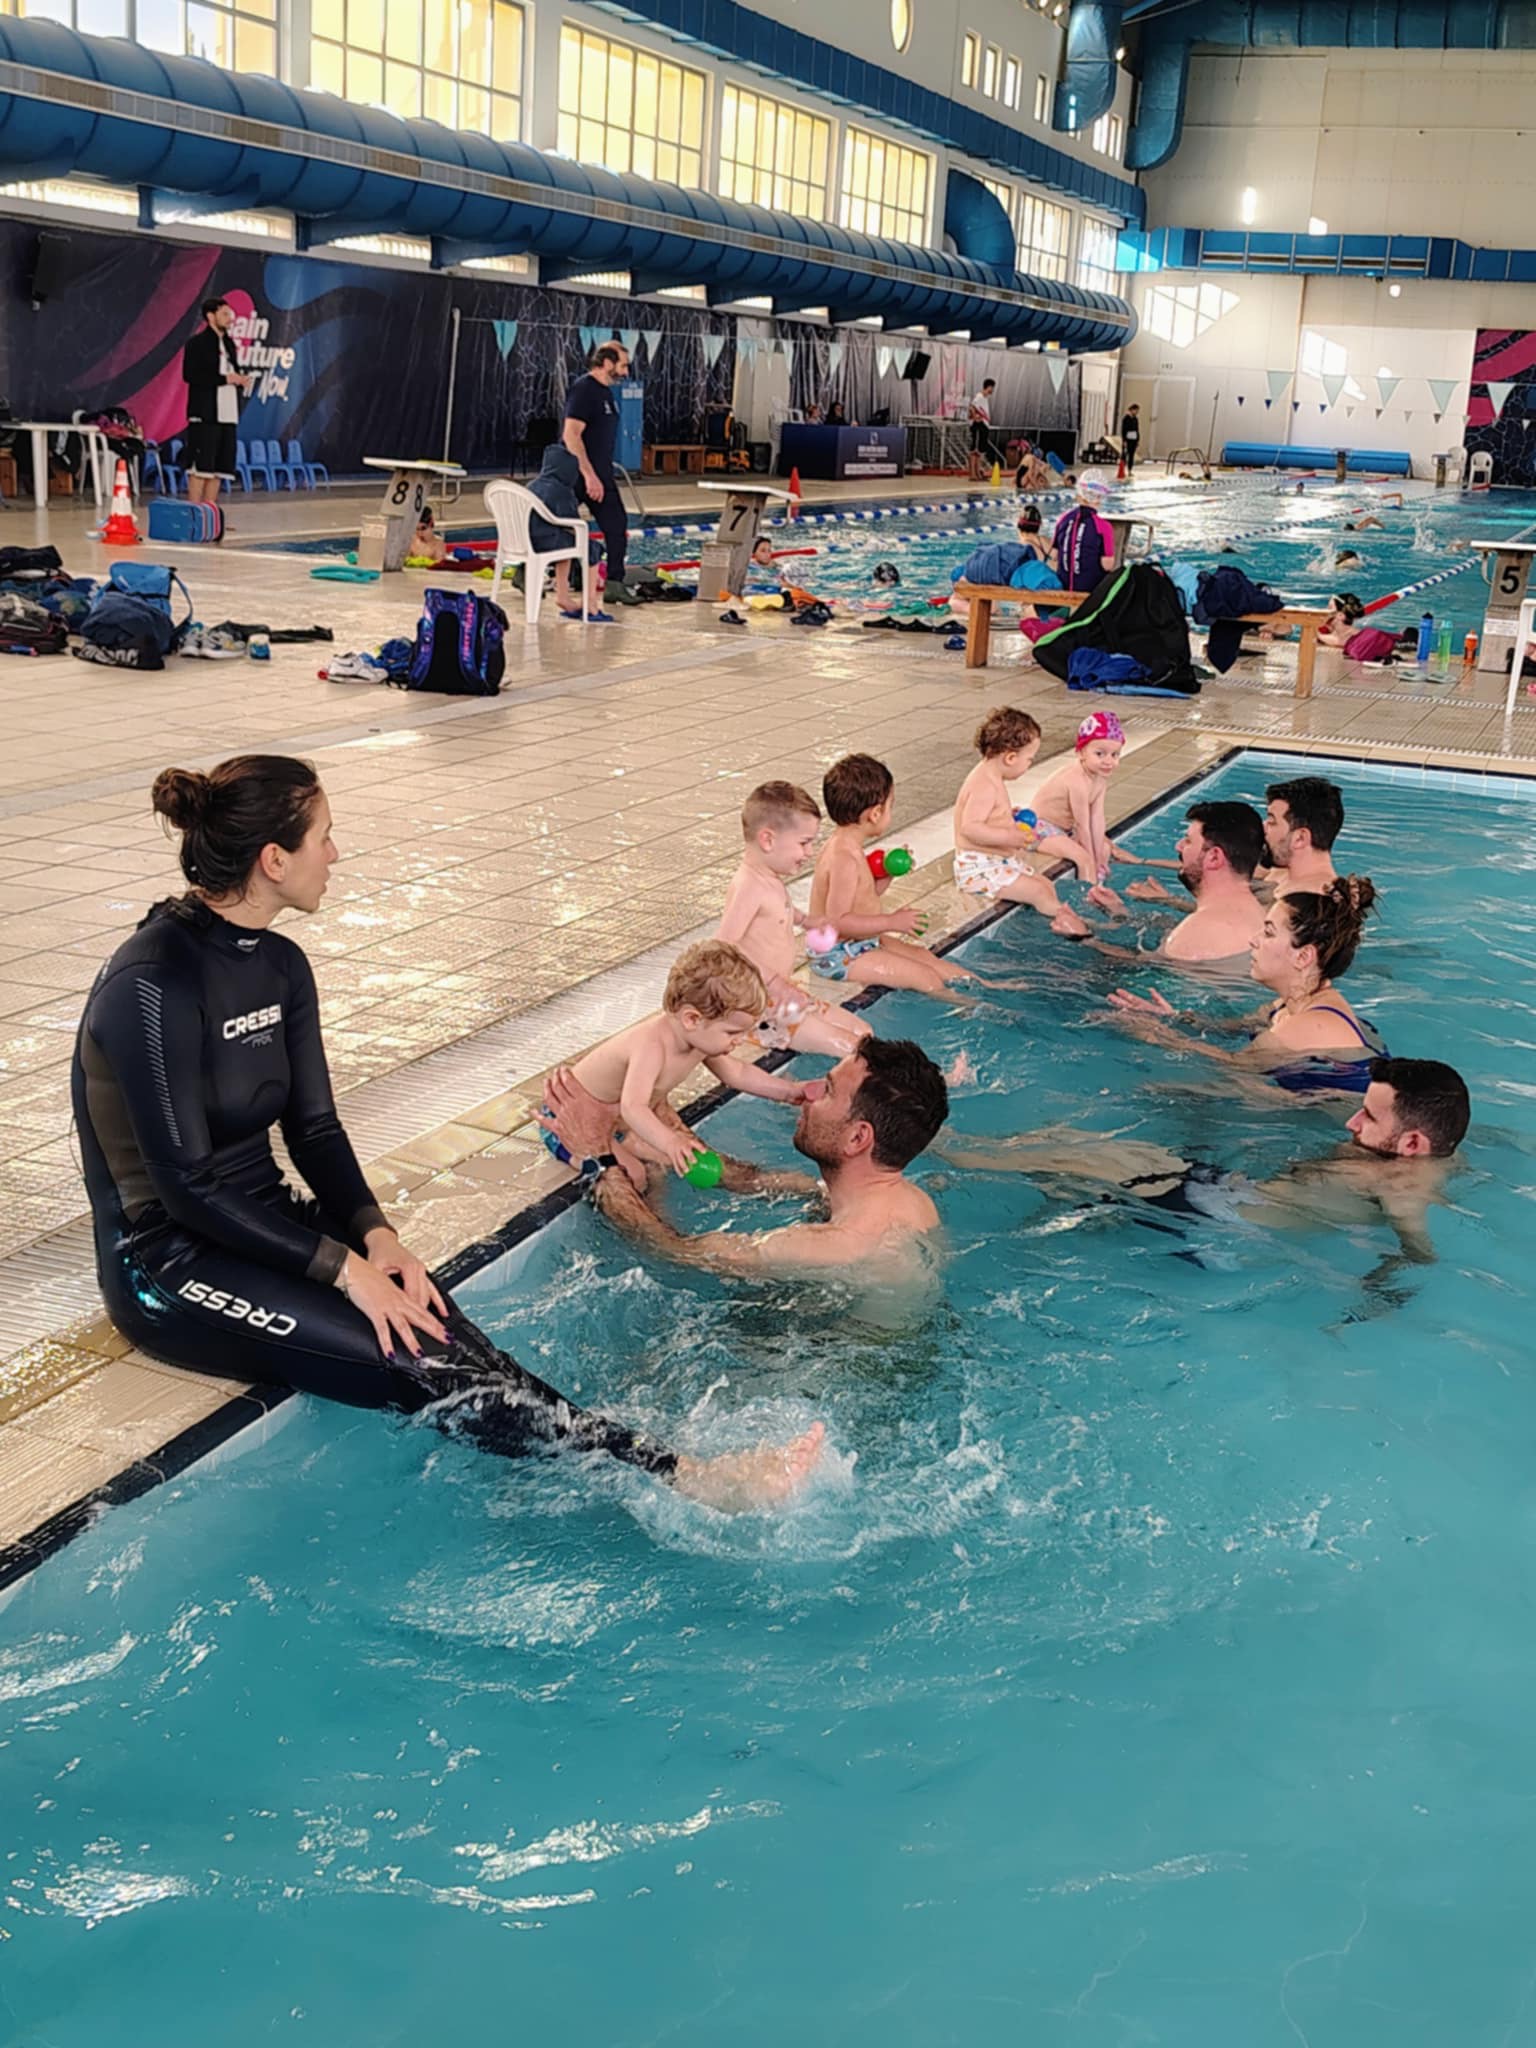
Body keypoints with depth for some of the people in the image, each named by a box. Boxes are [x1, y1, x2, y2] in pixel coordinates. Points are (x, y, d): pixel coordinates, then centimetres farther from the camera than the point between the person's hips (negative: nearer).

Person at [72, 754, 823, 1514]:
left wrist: (374, 1234, -11)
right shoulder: (153, 984, -21)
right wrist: (344, 1265, -22)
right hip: (170, 1263, -7)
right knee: (417, 1362, -23)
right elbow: (186, 1186, -21)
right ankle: (679, 1478, -28)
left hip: (264, 1224, 7)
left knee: (433, 1328, -19)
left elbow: (315, 1128, 7)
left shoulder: (278, 965, 5)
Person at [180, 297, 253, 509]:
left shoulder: (229, 343, 19)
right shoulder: (197, 343, -4)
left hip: (227, 414, 8)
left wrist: (240, 380, 0)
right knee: (200, 466, -9)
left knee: (219, 467, 6)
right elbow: (190, 375, -14)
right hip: (205, 414, -7)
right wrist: (225, 379, -16)